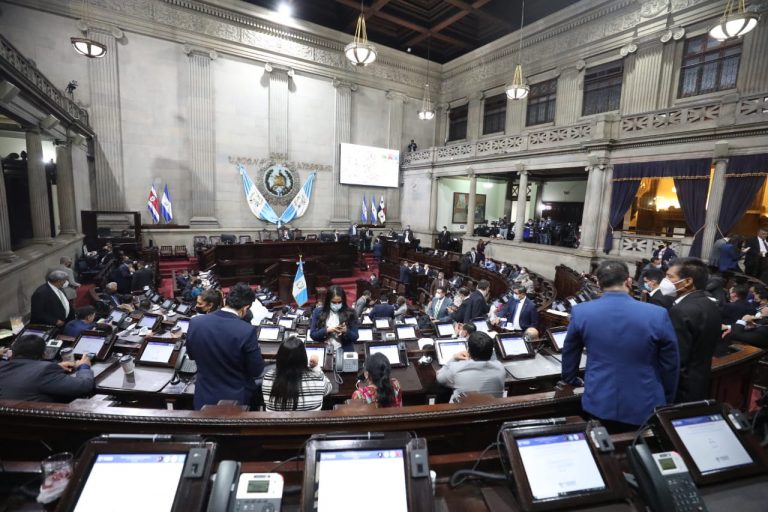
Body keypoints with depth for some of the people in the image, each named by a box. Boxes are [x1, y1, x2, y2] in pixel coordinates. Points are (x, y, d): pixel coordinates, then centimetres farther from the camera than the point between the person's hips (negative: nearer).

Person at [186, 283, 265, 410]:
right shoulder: (247, 331, -27)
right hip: (237, 399, -3)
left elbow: (191, 355, 6)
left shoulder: (195, 322, -13)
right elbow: (256, 371, -15)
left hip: (204, 398, 4)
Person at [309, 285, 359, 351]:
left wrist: (346, 331, -15)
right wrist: (327, 330, -11)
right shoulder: (318, 312, 6)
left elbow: (355, 337, 3)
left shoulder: (350, 313, 2)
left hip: (345, 351, 0)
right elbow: (312, 335, 3)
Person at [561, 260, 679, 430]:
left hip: (597, 404, 1)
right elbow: (670, 365, -3)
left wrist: (572, 380, 22)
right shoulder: (657, 315, -16)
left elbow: (569, 354, 3)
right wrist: (668, 401, 14)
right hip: (645, 407, 0)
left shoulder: (580, 312, -12)